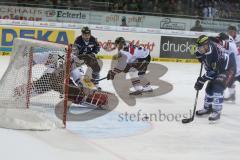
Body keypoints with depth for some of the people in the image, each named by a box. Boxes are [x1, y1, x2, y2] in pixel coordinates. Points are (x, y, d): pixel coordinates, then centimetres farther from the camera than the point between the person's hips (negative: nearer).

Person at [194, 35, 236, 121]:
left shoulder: (214, 52, -35)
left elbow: (213, 71, -30)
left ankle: (217, 111, -21)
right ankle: (207, 107, 29)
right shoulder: (206, 48, -10)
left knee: (217, 87, -24)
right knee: (210, 87, 11)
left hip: (227, 69, -10)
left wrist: (202, 80, -27)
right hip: (218, 69, 10)